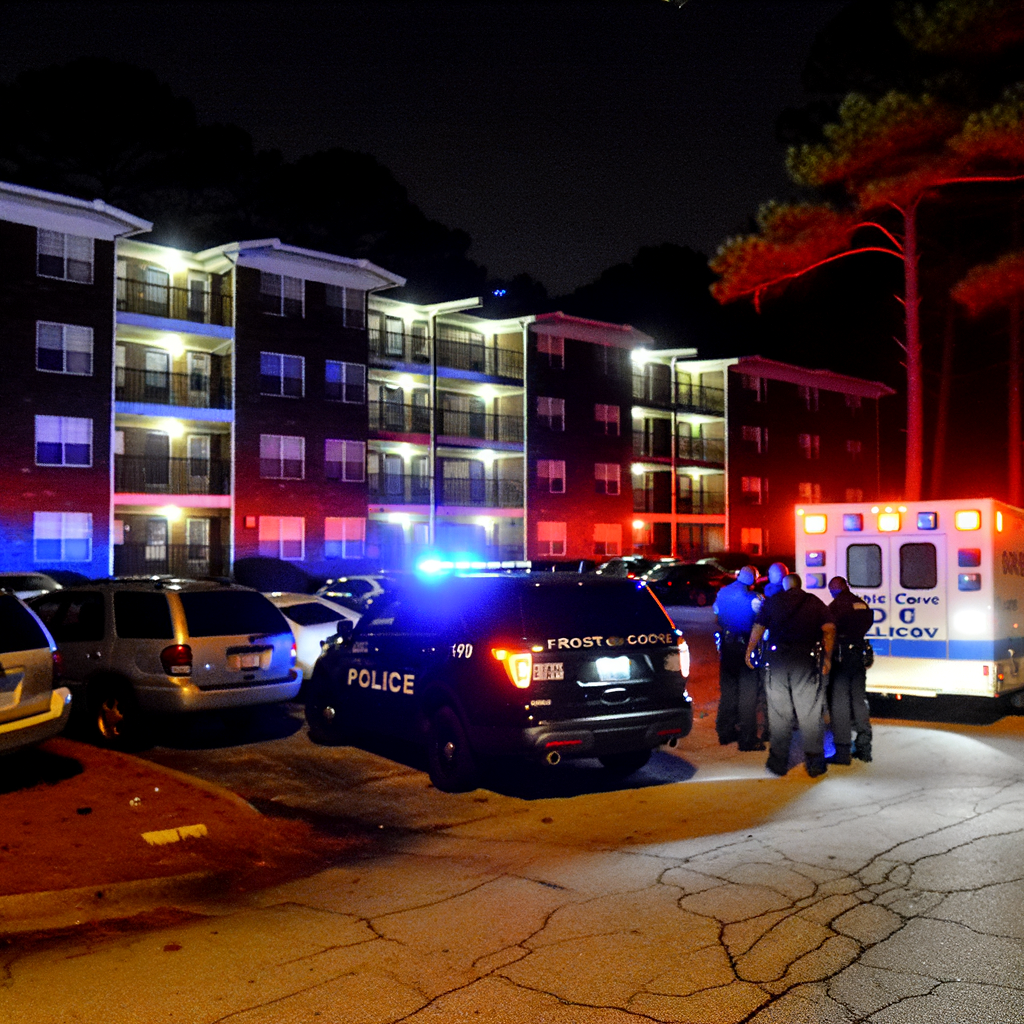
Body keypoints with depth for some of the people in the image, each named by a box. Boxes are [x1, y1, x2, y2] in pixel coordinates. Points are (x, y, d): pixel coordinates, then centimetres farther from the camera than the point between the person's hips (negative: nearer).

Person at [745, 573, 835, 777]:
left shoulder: (772, 601, 11)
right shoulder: (815, 603, 11)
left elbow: (758, 628, 8)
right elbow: (829, 629, 0)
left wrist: (749, 651, 19)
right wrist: (827, 657, 4)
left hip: (777, 659, 1)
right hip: (806, 660, 0)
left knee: (778, 713, 6)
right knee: (810, 713, 4)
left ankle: (778, 763, 9)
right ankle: (815, 764, 5)